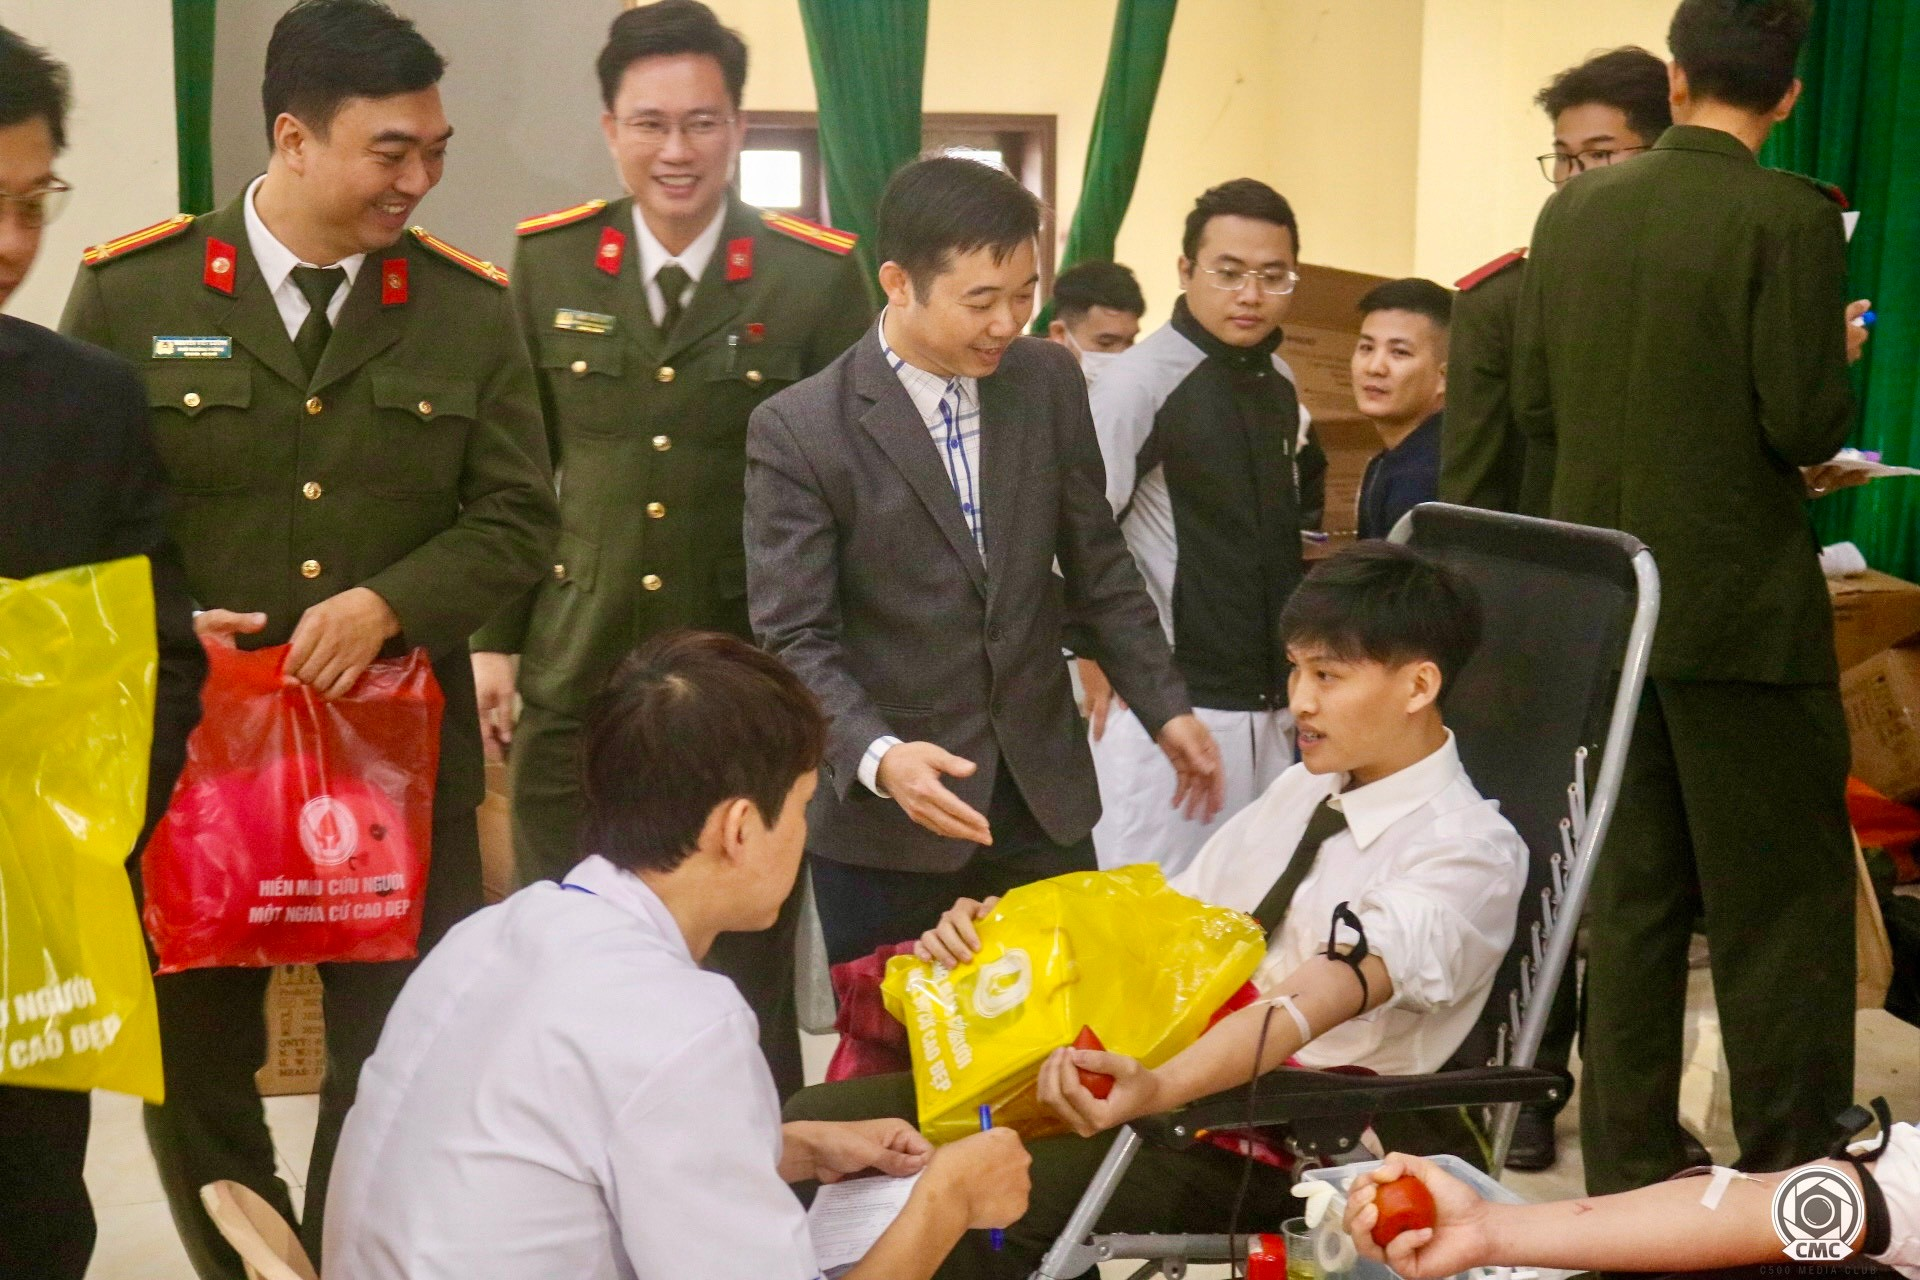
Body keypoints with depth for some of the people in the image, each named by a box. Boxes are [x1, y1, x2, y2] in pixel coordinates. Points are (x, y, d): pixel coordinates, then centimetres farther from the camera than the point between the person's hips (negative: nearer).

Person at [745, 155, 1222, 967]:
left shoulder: (1049, 382, 2)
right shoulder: (799, 431, -13)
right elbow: (794, 639, -14)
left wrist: (1166, 709, 9)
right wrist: (878, 755, -30)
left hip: (1043, 799, 4)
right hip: (886, 819, -4)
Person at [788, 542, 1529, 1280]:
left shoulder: (1470, 851, -9)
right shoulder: (1301, 790, 16)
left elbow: (1317, 998, -25)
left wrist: (1160, 1090, -41)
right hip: (1153, 1066, 8)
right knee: (820, 1119, -5)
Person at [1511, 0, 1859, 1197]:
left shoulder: (1573, 211, 3)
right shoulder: (1789, 216, -13)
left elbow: (1536, 406, 6)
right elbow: (1806, 426, -15)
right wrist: (1839, 360, 6)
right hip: (1741, 607, -5)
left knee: (1632, 901, 13)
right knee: (1782, 908, 4)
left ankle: (1629, 1169, 20)